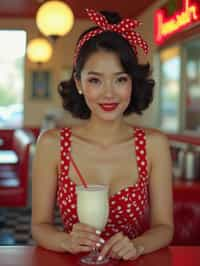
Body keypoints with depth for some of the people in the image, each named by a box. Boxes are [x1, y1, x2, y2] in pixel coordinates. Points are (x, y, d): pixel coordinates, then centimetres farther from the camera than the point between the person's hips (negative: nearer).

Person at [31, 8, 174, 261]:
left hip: (134, 262, 0)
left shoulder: (154, 144, -2)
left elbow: (164, 227, 0)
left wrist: (136, 246, -19)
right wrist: (68, 241, -19)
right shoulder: (51, 144, -5)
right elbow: (40, 225, -1)